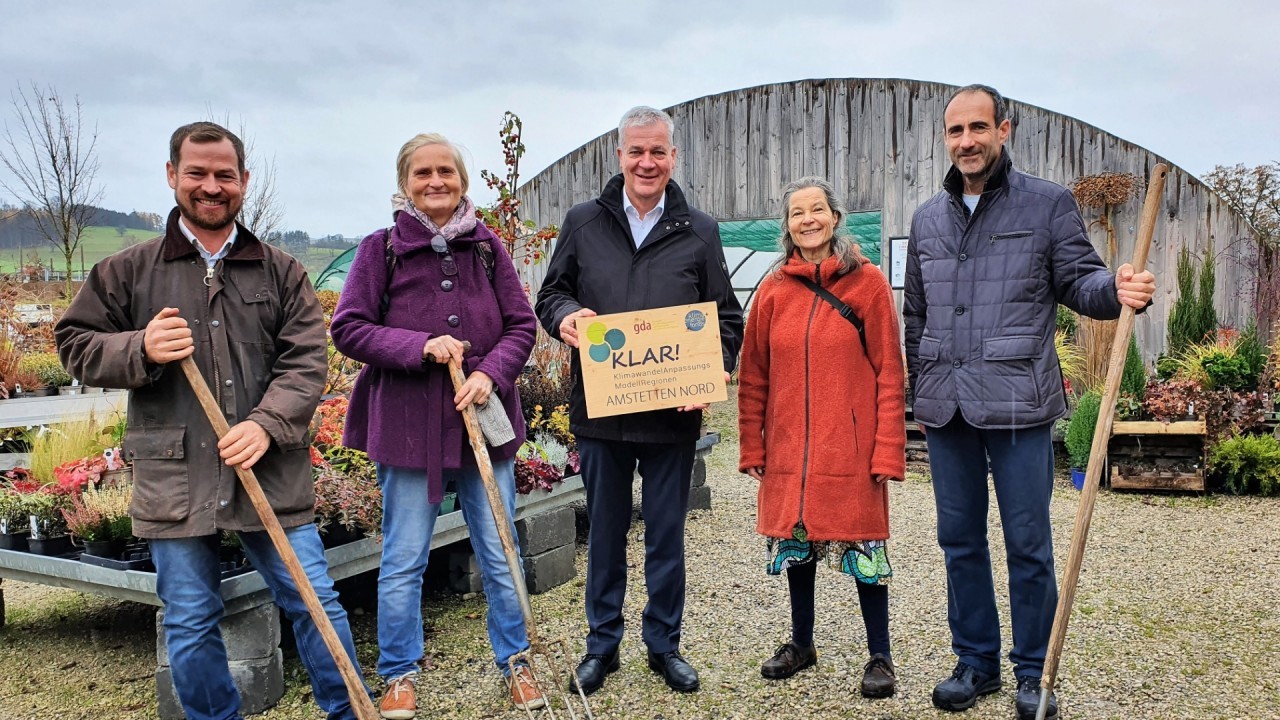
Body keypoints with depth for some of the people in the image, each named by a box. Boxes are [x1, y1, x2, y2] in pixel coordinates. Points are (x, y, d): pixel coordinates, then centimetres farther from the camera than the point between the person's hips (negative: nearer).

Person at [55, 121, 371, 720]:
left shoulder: (280, 272, 6)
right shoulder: (127, 271, 6)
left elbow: (306, 360, -1)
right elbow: (75, 344, 9)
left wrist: (267, 425, -16)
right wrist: (140, 349, -12)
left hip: (271, 473, 0)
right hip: (174, 479, 0)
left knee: (313, 601, 6)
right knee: (190, 625, 10)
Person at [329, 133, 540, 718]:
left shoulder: (487, 246, 4)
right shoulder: (381, 248, -1)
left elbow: (521, 325, 4)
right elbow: (347, 328, -4)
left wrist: (491, 372, -13)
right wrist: (420, 346, -17)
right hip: (407, 425, -2)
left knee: (500, 556, 11)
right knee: (403, 560, 9)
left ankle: (514, 663, 30)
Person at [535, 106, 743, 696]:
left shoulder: (699, 231, 5)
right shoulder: (583, 222, 5)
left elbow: (727, 316, 7)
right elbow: (550, 294, 10)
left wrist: (715, 370, -10)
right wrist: (565, 316, -13)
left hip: (672, 414, 0)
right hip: (600, 410, 1)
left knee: (666, 535, 10)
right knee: (605, 532, 12)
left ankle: (664, 644, 28)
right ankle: (602, 643, 29)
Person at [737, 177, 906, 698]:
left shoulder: (868, 283, -3)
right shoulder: (773, 289, 5)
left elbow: (889, 373, -5)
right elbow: (753, 375, 7)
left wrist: (888, 449, -10)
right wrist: (751, 446, 4)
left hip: (851, 448, -3)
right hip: (789, 447, 3)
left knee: (864, 546, 3)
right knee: (795, 542, 13)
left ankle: (879, 656, 21)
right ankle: (801, 643, 32)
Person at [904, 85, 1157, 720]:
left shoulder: (1048, 204, 2)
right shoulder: (927, 220, 14)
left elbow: (1078, 281, 1)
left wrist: (1116, 290, -22)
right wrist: (916, 391, 16)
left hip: (1019, 405, -4)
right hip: (945, 406, 4)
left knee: (1028, 544, 3)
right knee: (959, 540, 11)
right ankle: (976, 661, 27)